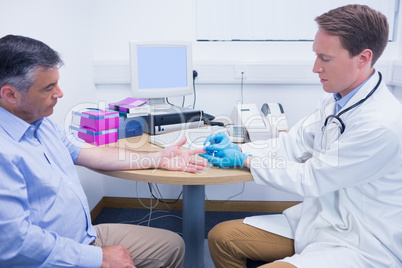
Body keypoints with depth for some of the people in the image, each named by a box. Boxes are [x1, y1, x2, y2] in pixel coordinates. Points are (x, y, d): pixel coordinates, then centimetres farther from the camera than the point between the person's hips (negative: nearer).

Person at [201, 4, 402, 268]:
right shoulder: (336, 100, 0)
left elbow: (309, 180, -20)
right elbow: (293, 142, 8)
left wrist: (244, 160, -10)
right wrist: (238, 149, -5)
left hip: (359, 247, -7)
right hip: (319, 219, 8)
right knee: (221, 237, 1)